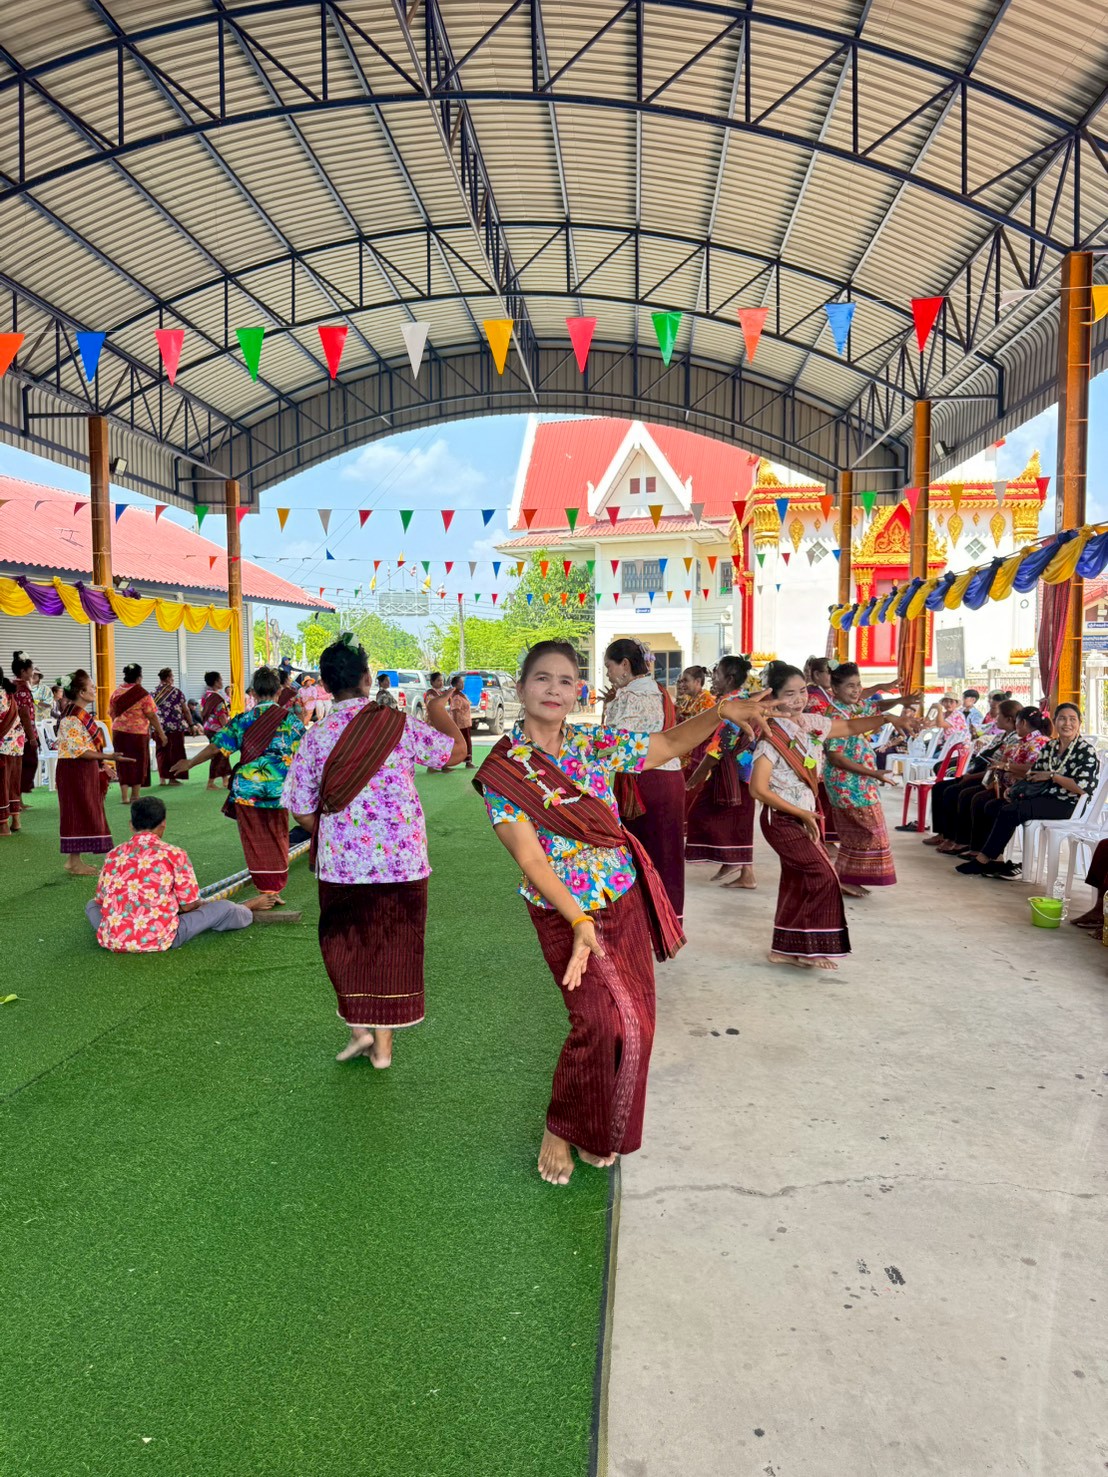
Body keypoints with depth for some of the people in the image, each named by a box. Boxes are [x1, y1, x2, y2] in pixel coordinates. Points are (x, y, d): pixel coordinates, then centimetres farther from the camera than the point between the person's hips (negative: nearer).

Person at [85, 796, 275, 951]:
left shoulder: (113, 855, 6)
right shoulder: (174, 855, -4)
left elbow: (100, 900, 15)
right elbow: (189, 905, 0)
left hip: (112, 940, 4)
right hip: (158, 939, -3)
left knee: (91, 905, 34)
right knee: (223, 908, 12)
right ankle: (245, 912, 40)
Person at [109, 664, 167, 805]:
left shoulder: (116, 692, 4)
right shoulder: (142, 694, -12)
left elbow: (111, 713, 12)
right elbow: (152, 716, -12)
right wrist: (161, 733, -5)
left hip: (119, 732, 4)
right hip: (138, 732, -4)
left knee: (123, 764, 9)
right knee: (138, 763, 10)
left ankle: (125, 796, 6)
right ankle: (135, 796, 17)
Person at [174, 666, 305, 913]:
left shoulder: (243, 720, -1)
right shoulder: (292, 719, -1)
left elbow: (215, 747, 1)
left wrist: (189, 764, 16)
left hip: (247, 788, -1)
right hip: (279, 790, 1)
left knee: (257, 842, 8)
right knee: (278, 841, 13)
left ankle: (267, 893, 8)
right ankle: (277, 890, 17)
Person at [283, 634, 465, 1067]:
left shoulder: (316, 737, -4)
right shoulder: (400, 725, -7)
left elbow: (301, 809, -1)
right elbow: (456, 749, 5)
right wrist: (439, 711, 21)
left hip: (341, 864, 0)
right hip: (402, 861, 0)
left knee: (347, 942, 19)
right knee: (393, 945, 12)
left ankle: (359, 1026, 13)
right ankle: (382, 1043, 20)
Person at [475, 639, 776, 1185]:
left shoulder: (595, 744, -2)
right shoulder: (501, 771, -13)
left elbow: (671, 742, 5)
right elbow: (530, 858, -20)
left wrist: (720, 713, -14)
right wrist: (580, 922, -30)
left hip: (626, 901, 5)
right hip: (564, 914, -4)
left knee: (636, 1022, 10)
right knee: (602, 1024, -13)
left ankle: (601, 1131, 35)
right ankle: (561, 1129, 15)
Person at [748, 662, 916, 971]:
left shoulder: (813, 722, 1)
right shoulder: (772, 736, -20)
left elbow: (849, 727, 18)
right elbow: (758, 789, -23)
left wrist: (888, 719, 1)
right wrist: (803, 814, -18)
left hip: (805, 817, 7)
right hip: (782, 820, -7)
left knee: (797, 881, 10)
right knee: (823, 876, -10)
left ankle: (785, 949, 21)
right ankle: (810, 948, 3)